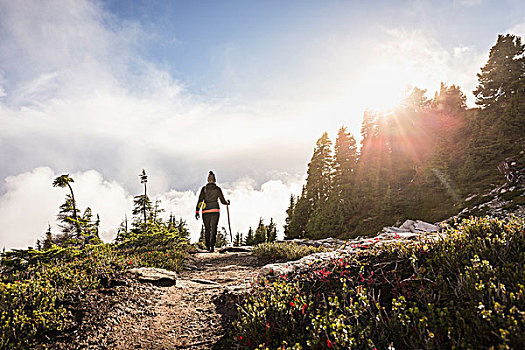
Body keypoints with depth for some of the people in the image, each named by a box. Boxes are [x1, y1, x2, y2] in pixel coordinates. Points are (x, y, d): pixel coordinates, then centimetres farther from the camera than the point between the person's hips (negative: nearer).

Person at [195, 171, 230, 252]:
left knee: (207, 229, 15)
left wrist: (197, 211, -1)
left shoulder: (204, 189, 0)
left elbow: (200, 201, -4)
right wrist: (227, 203, 26)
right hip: (215, 211, -1)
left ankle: (207, 246, 24)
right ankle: (212, 245, -15)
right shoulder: (218, 189, -1)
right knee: (213, 229, 0)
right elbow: (223, 201, 5)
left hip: (205, 211, 1)